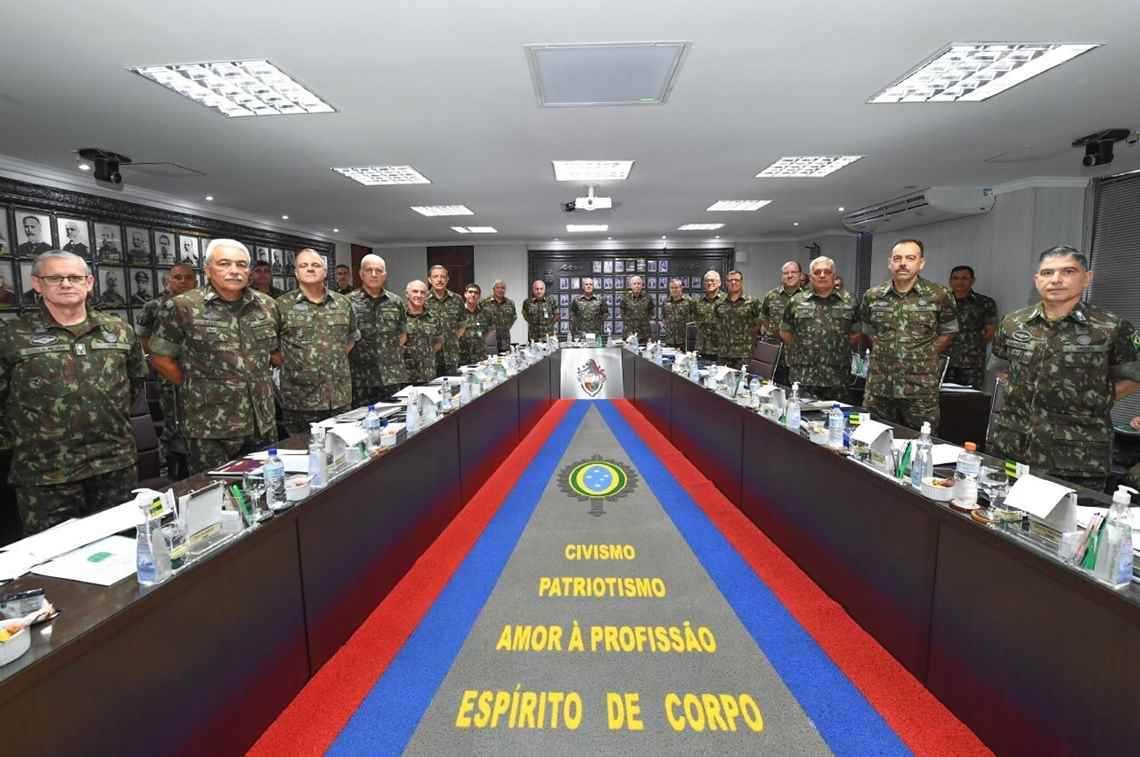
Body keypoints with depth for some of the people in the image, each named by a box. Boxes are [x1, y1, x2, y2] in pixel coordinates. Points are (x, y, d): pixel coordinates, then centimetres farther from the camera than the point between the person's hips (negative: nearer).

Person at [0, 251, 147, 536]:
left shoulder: (119, 330, 6)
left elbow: (137, 379, 17)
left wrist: (117, 415, 11)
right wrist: (24, 432, 2)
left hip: (117, 465, 3)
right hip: (45, 474, -2)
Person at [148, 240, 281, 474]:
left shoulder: (266, 305, 4)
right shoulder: (182, 307, -8)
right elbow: (160, 358, -1)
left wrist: (258, 382, 9)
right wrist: (197, 388, 2)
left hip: (264, 424, 4)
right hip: (211, 429, -4)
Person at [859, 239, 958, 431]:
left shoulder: (939, 295, -2)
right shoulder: (872, 296, 3)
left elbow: (948, 332, 10)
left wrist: (925, 357, 6)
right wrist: (884, 354, 12)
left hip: (921, 391, -2)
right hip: (878, 388, 2)